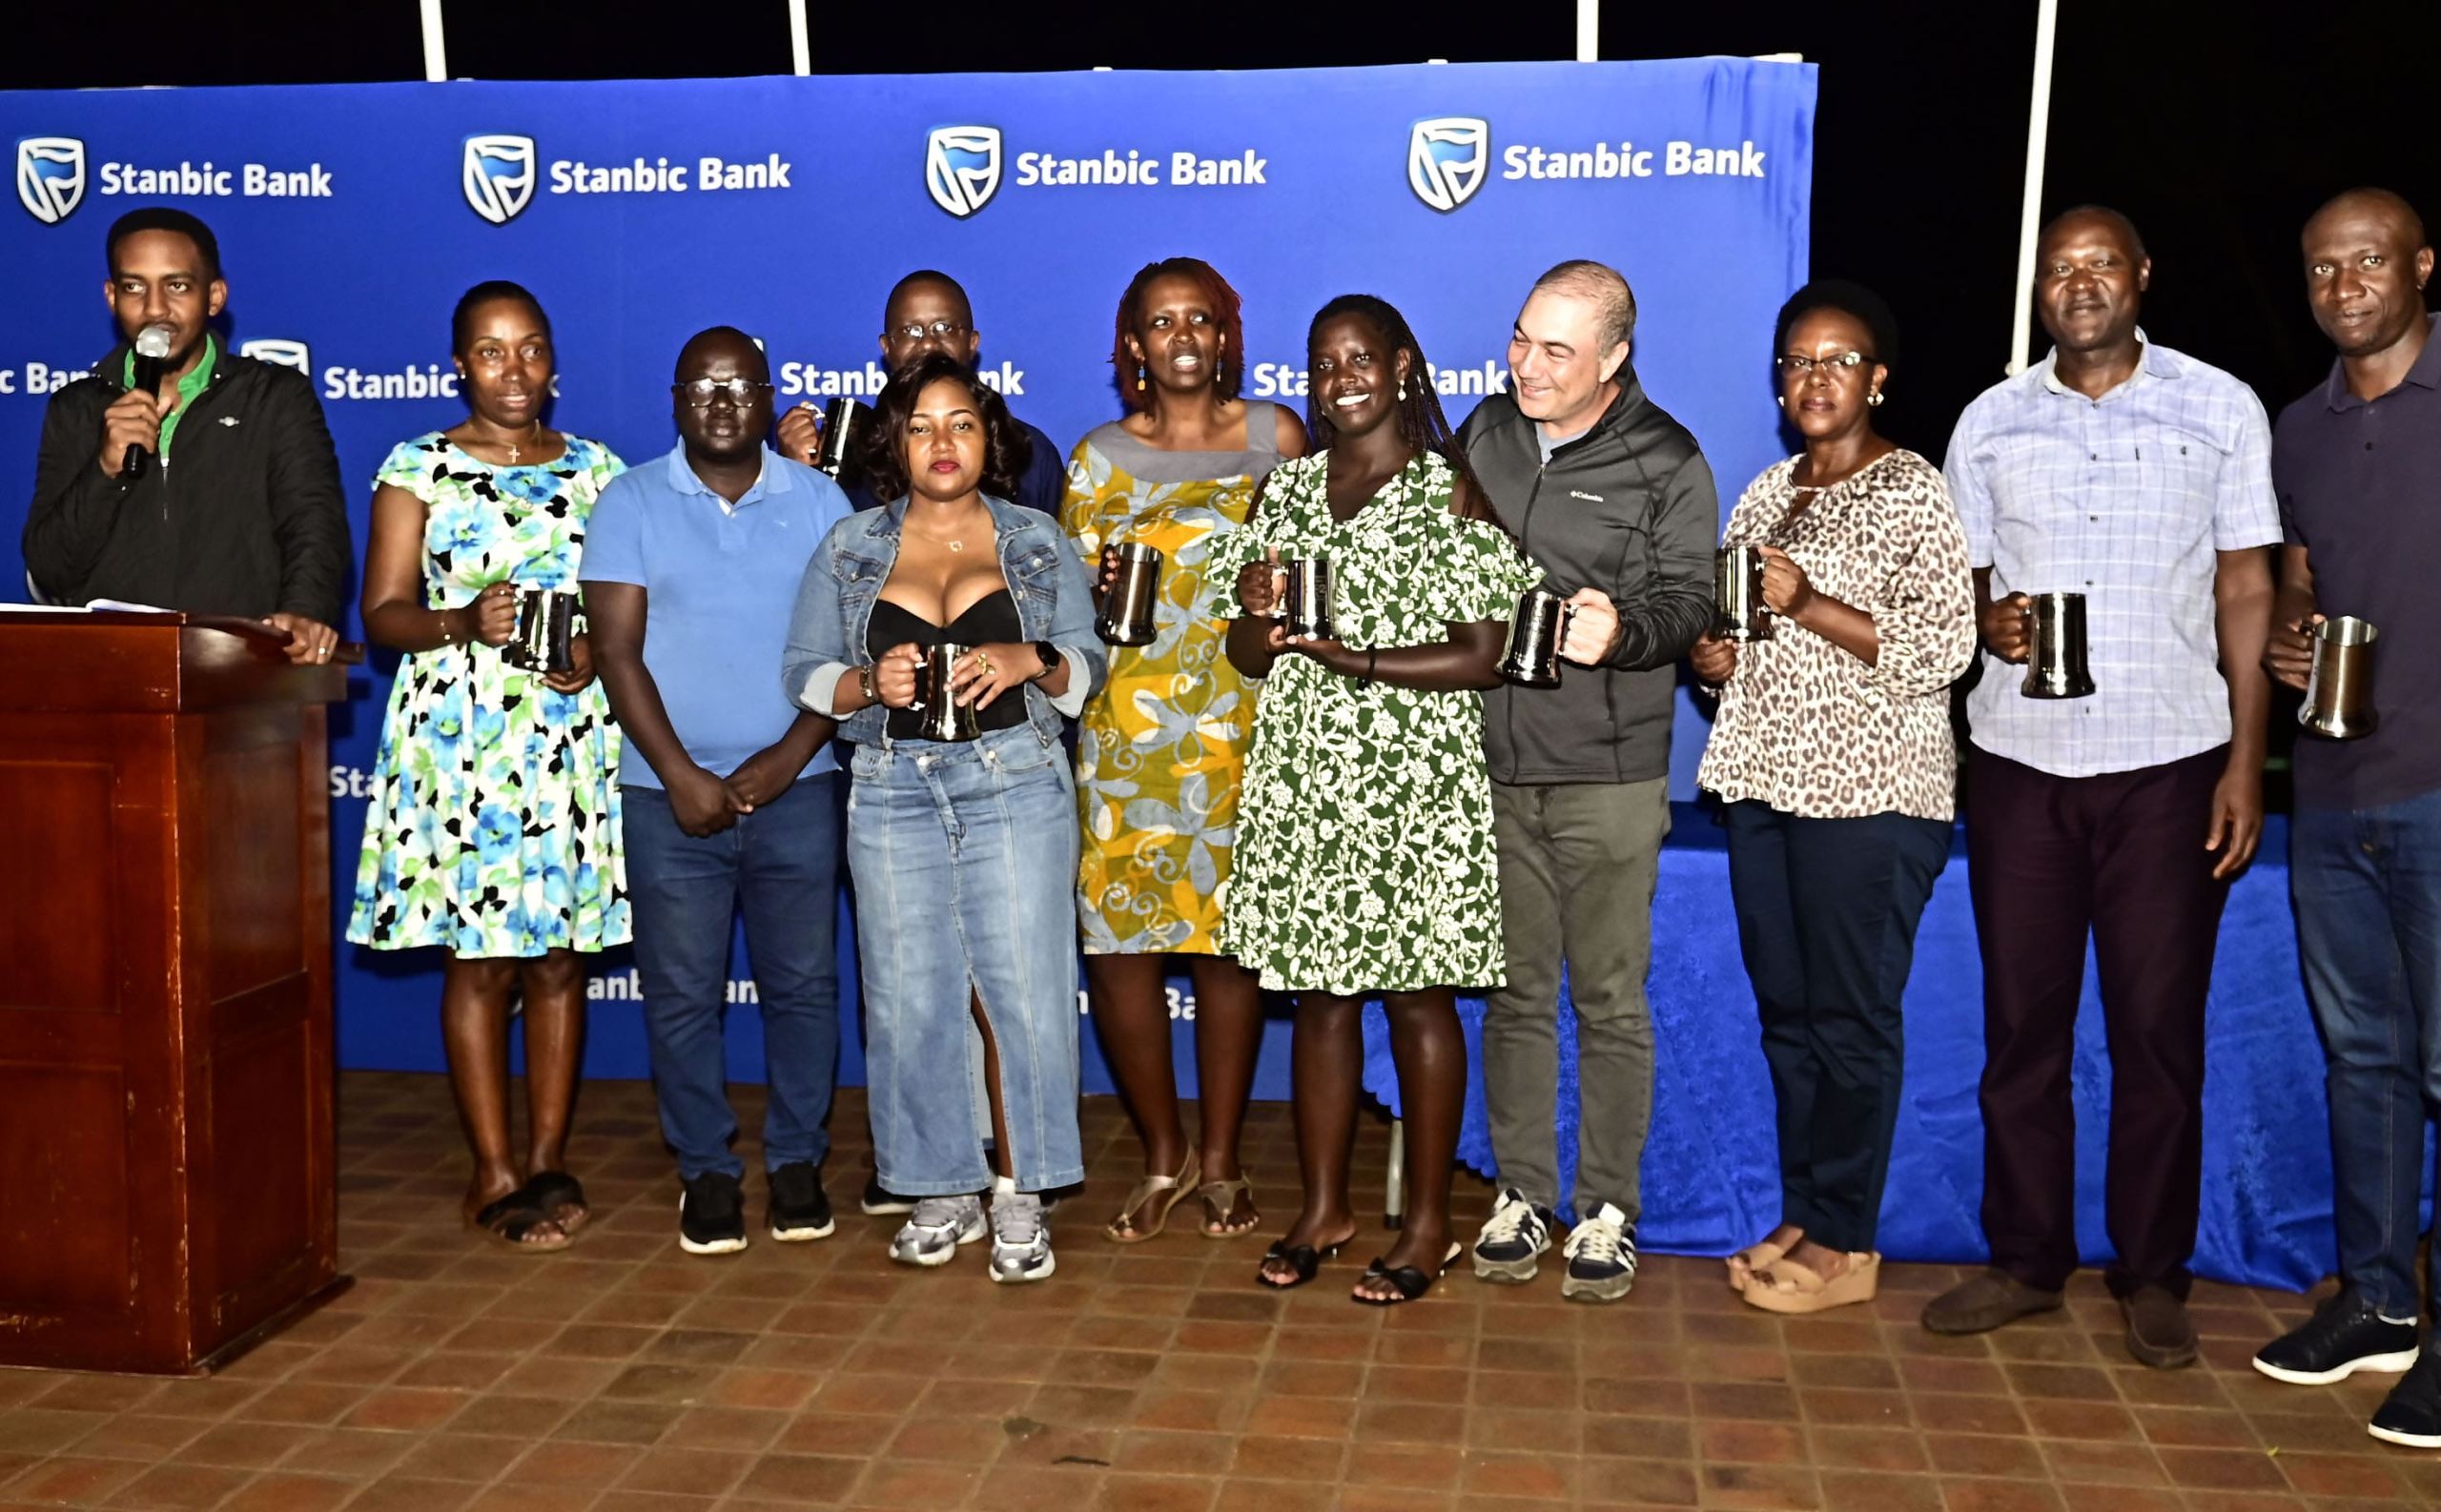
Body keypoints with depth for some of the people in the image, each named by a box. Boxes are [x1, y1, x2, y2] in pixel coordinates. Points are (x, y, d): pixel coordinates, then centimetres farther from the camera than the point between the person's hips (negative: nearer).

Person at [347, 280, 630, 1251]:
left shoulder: (598, 470, 10)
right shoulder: (418, 468, 4)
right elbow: (382, 614, -1)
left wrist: (599, 650, -9)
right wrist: (464, 622, -19)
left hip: (574, 730, 2)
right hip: (458, 734, -2)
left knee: (560, 955, 5)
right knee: (478, 960, 0)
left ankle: (547, 1157, 15)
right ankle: (494, 1171, 8)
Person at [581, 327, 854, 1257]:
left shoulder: (817, 501, 5)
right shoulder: (631, 502, 3)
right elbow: (616, 648, -3)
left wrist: (790, 755, -10)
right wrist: (680, 775, -10)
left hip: (795, 786, 1)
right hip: (671, 790, 0)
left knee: (803, 981, 5)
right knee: (681, 991, 3)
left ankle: (797, 1161, 19)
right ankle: (706, 1171, 17)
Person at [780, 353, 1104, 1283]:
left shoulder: (1038, 544, 8)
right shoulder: (849, 550, 10)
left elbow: (1087, 668, 7)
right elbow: (804, 672, 8)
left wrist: (1030, 662, -14)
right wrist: (869, 683, -12)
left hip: (1016, 790, -1)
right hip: (894, 795, 1)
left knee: (1022, 990, -5)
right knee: (911, 998, 3)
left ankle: (1018, 1197, 7)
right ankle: (942, 1191, 18)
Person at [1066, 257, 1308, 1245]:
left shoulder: (1274, 436, 8)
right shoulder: (1100, 458, 8)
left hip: (1239, 720, 0)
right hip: (1127, 725, 1)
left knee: (1229, 934, 3)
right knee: (1115, 935, -3)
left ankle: (1221, 1160, 18)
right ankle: (1163, 1156, 16)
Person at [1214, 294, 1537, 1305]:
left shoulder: (1451, 490, -3)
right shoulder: (1287, 489, 12)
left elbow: (1481, 657, -10)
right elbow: (1249, 656, 14)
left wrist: (1352, 656, -17)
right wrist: (1259, 615, -9)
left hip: (1412, 784, -4)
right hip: (1301, 777, 5)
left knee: (1416, 992, 2)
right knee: (1319, 991, 9)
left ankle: (1428, 1223, 13)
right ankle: (1323, 1206, 21)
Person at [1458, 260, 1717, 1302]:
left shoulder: (1665, 462, -2)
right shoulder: (1484, 434, 10)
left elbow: (1688, 601, -6)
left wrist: (1623, 629, -25)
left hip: (1608, 776, -3)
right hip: (1493, 766, 4)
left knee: (1610, 1000, 3)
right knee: (1515, 991, 11)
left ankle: (1608, 1211, 15)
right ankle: (1520, 1195, 22)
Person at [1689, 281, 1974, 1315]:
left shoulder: (1913, 493, -5)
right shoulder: (1766, 493, 16)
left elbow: (1944, 649, -14)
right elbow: (1724, 619, 26)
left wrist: (1808, 606, -21)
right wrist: (1712, 656, 3)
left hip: (1869, 792, -7)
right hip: (1766, 782, 7)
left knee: (1850, 1018, -2)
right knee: (1786, 1013, 11)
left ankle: (1843, 1243, 8)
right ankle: (1802, 1217, 22)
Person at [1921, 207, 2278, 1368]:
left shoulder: (2220, 409, 3)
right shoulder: (1991, 421, 8)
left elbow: (2246, 593, 3)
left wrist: (2246, 762, -4)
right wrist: (1991, 621, -11)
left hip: (2169, 762, -2)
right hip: (2019, 760, 2)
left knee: (2159, 1028, 3)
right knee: (2021, 1020, 6)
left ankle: (2152, 1275, 17)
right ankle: (2026, 1259, 19)